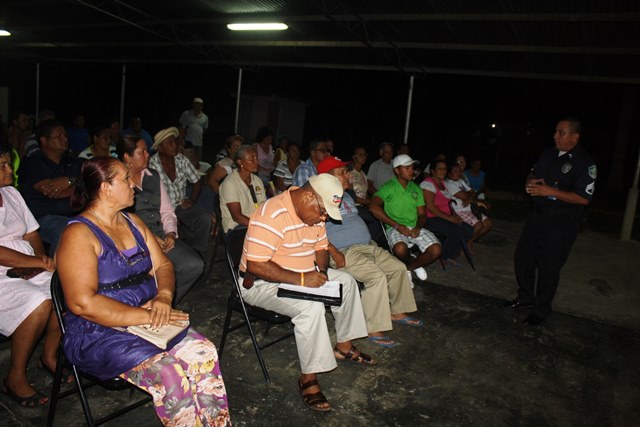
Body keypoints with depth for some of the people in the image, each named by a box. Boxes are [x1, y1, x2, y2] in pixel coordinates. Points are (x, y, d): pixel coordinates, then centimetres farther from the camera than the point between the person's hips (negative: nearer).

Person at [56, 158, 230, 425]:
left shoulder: (132, 222, 11)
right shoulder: (79, 234, -13)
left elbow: (162, 265, 13)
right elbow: (83, 303, -22)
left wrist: (164, 296, -9)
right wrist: (145, 316, -22)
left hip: (147, 318, 7)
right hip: (98, 333, -6)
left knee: (203, 351, -16)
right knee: (170, 373, -28)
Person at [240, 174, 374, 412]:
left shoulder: (314, 211, -1)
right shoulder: (272, 215, -29)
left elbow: (321, 247, 11)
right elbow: (255, 265, -33)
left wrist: (322, 272, -9)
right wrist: (300, 279, -32)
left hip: (303, 275, 9)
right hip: (262, 283, -9)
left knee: (346, 282, 9)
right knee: (311, 305, -31)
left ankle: (344, 346, 22)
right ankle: (308, 378, -16)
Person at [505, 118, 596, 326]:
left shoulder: (585, 163, -15)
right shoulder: (548, 154, 6)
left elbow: (583, 198, -20)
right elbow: (532, 176, 17)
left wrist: (550, 191, -25)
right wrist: (531, 183, -7)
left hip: (562, 223, -7)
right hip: (538, 215, 7)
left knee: (548, 266, 1)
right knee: (523, 256, 14)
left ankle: (541, 310, 20)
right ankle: (525, 296, 34)